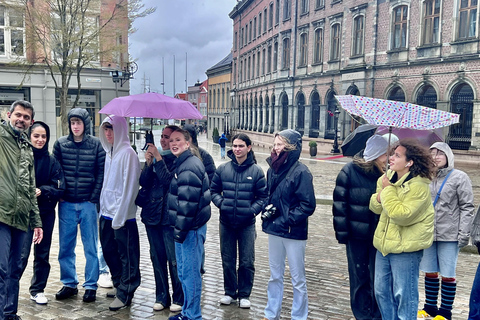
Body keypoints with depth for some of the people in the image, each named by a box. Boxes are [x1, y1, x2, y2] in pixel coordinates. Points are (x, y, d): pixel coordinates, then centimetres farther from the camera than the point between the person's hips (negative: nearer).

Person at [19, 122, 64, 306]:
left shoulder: (52, 161, 2)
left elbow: (59, 188, -1)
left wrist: (41, 191, -16)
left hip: (46, 214, 3)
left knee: (42, 254, 11)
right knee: (21, 254, -8)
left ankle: (38, 289, 26)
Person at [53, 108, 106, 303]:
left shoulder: (96, 144, -1)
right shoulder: (60, 144, 4)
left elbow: (101, 173, -2)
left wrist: (94, 198, -8)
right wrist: (58, 196, -4)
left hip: (88, 204, -2)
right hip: (66, 204, 2)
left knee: (90, 247, 5)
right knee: (65, 246, 9)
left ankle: (91, 286, 16)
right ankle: (69, 284, 24)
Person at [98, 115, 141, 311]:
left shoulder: (127, 153, -12)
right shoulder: (110, 151, 12)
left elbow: (129, 187, -16)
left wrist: (119, 216, -17)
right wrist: (103, 209, 11)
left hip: (122, 216, -8)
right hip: (107, 214, 8)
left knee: (127, 256, 3)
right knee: (109, 251, 16)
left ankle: (125, 294, 14)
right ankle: (119, 285, 32)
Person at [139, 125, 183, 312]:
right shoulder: (155, 157, 11)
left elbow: (169, 181, -20)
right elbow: (143, 183, 5)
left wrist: (158, 159, -17)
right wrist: (148, 163, -8)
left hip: (169, 217, -6)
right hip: (151, 214, 6)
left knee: (174, 259, -1)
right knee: (157, 258, 13)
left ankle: (179, 299, 13)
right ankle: (161, 297, 25)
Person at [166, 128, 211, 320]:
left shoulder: (190, 167, -18)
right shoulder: (181, 163, 15)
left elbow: (188, 202, -22)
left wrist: (181, 229, -18)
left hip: (191, 228, -10)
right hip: (183, 227, 10)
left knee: (190, 272, 0)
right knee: (183, 271, 18)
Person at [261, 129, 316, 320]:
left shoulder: (301, 172, -15)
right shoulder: (273, 169, 4)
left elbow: (308, 205, -16)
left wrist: (287, 219, -18)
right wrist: (266, 209, -2)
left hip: (294, 233, -6)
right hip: (274, 230, 6)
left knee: (298, 279, 9)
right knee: (275, 275, 18)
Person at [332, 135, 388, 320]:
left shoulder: (385, 174, 1)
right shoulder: (350, 171, -6)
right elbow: (340, 203, -6)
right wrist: (342, 233, -8)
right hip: (357, 235, -2)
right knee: (359, 278, 7)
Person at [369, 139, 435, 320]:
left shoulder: (419, 186, -19)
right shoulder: (387, 178, 5)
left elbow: (402, 215, -27)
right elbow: (375, 207, 8)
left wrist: (388, 190, -20)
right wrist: (379, 197, -14)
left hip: (406, 247, -8)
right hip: (384, 243, 8)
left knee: (404, 295, 3)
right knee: (382, 292, 18)